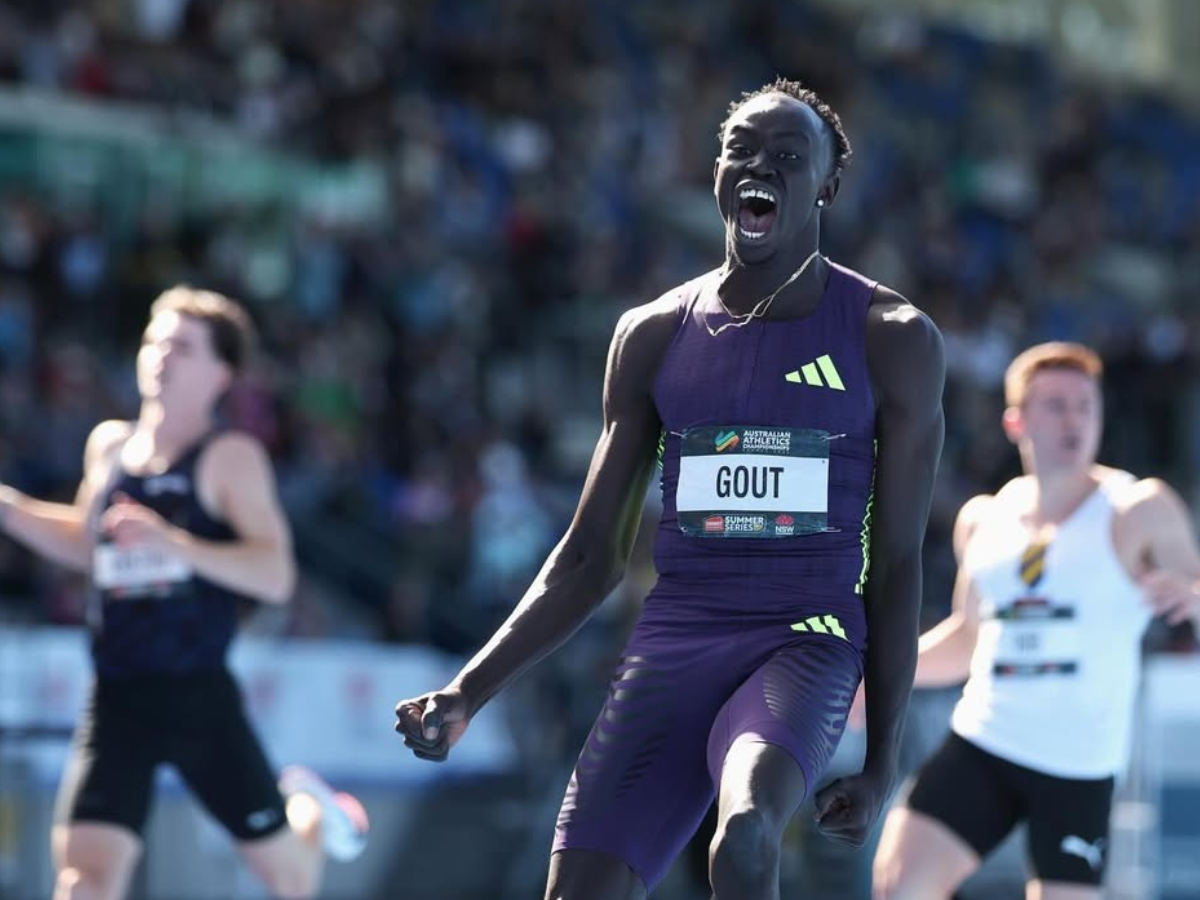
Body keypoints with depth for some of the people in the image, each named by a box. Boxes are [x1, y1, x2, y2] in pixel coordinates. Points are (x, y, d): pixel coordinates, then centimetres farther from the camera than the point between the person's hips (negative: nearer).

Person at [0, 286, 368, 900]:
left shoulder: (231, 458, -7)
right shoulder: (108, 446, 9)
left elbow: (275, 576, -18)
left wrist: (175, 543, -30)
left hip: (200, 696, -3)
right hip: (116, 700, 3)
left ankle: (310, 809, 49)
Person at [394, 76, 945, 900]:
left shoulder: (891, 339, 1)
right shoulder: (654, 337, 9)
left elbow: (897, 564, 3)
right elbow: (590, 558, 12)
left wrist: (883, 759, 0)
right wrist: (469, 693, 1)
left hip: (805, 645, -4)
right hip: (672, 647, 4)